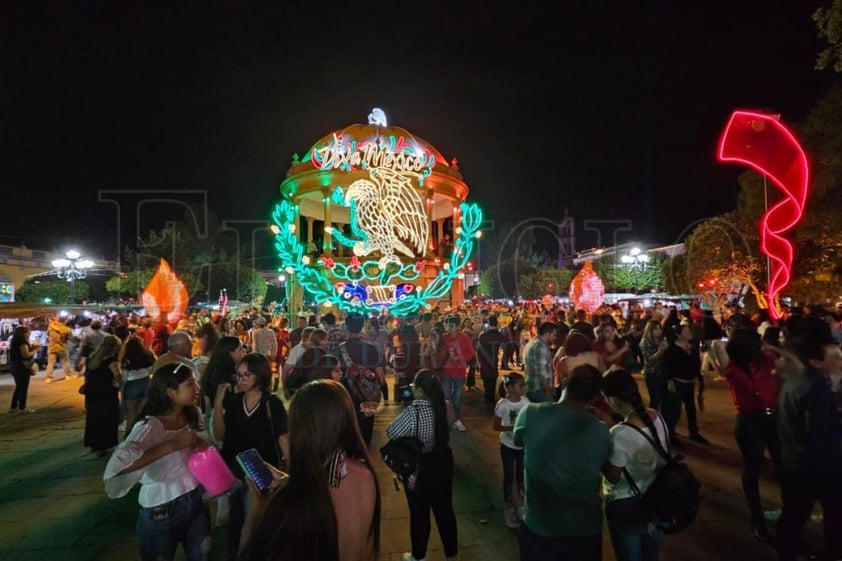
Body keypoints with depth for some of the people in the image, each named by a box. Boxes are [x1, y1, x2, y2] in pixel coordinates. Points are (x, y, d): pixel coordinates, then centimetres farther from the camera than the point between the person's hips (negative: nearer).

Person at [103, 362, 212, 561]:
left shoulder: (193, 415, -4)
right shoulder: (150, 426, -23)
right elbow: (116, 466, -38)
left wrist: (205, 446, -13)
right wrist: (173, 444, -38)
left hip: (196, 501, 5)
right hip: (162, 510, -5)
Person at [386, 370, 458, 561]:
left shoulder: (413, 411, -27)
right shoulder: (443, 406, -9)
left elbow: (391, 432, -18)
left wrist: (403, 416, -3)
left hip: (419, 466, -5)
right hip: (442, 461, 5)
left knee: (419, 512, 15)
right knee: (444, 507, 21)